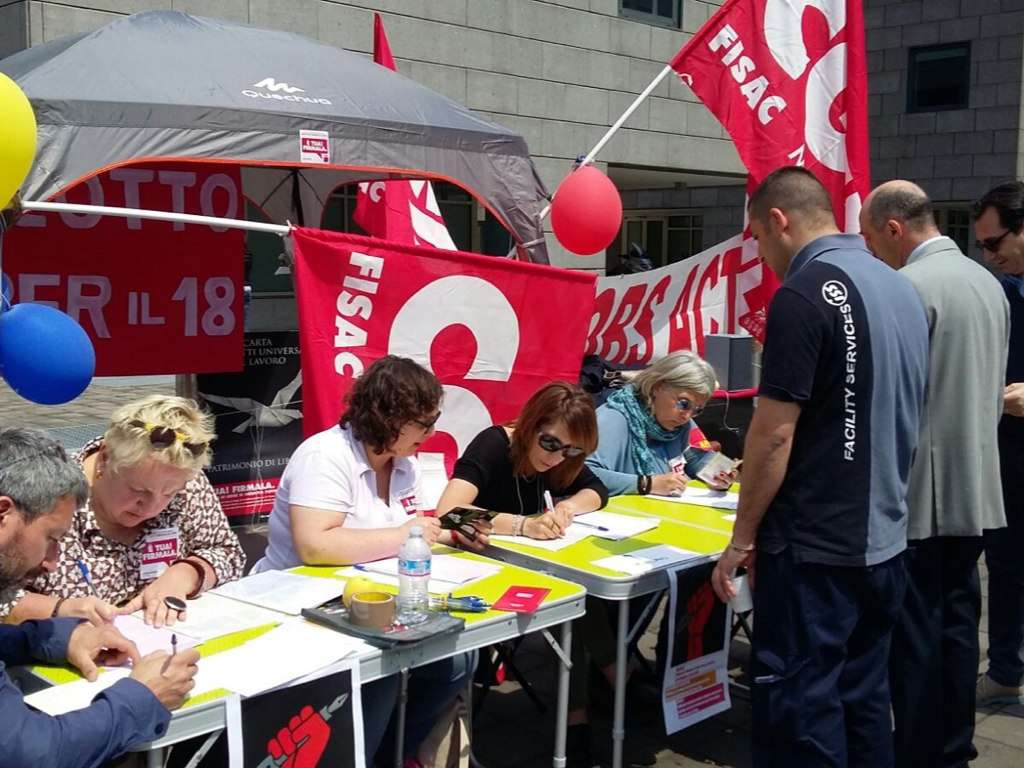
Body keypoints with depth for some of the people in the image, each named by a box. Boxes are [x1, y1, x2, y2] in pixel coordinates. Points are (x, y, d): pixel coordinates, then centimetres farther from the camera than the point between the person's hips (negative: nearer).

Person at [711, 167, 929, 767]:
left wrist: (743, 538, -9)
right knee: (865, 700, 17)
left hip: (815, 548, -8)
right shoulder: (904, 289, 10)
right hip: (885, 541, 9)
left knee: (800, 710, 2)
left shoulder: (805, 294, -16)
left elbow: (775, 432, -18)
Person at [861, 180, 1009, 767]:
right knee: (957, 624, 15)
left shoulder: (907, 287, -16)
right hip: (975, 488, 9)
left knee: (915, 633, 1)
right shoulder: (988, 282, 11)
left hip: (918, 494, -8)